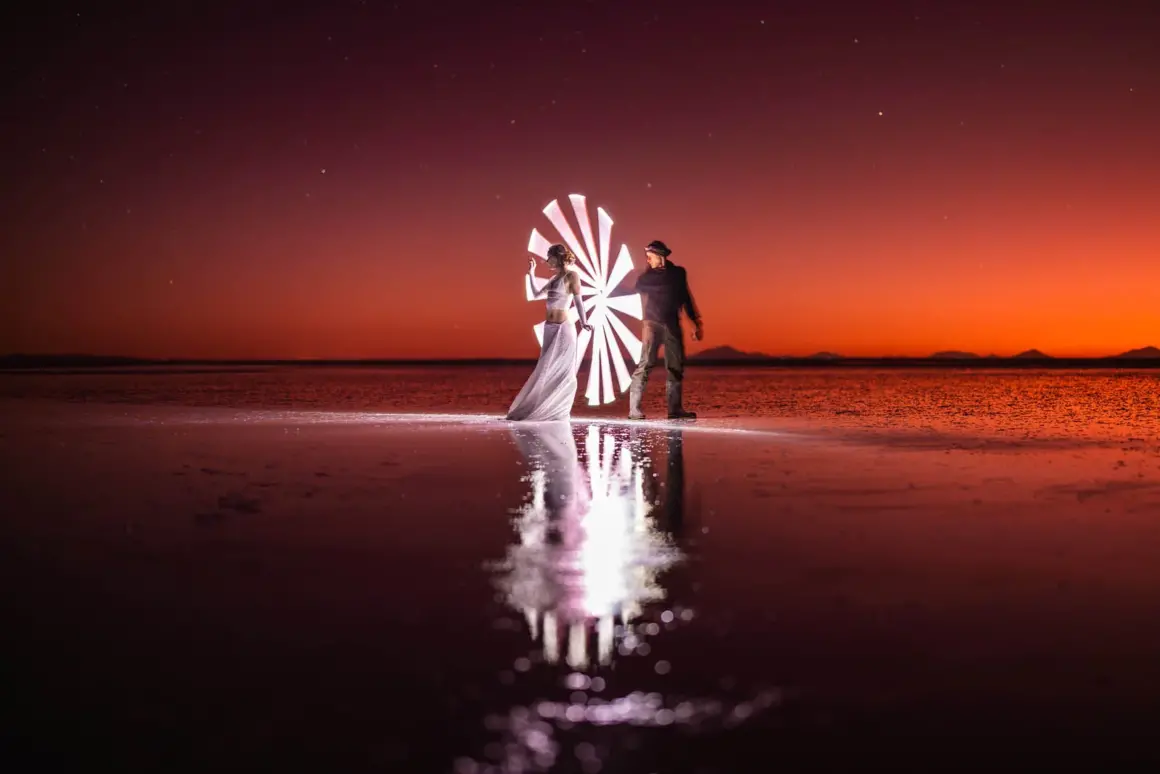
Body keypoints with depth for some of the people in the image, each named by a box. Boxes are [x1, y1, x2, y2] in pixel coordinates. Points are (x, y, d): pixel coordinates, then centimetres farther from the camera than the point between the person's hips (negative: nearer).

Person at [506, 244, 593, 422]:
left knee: (560, 371, -2)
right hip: (550, 328, 8)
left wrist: (583, 321, -25)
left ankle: (558, 411, 5)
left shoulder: (571, 276, -6)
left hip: (563, 328, -8)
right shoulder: (554, 278, 15)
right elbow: (537, 295, 24)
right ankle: (550, 409, 14)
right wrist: (531, 274, 21)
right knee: (549, 370, 8)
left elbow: (578, 301, -13)